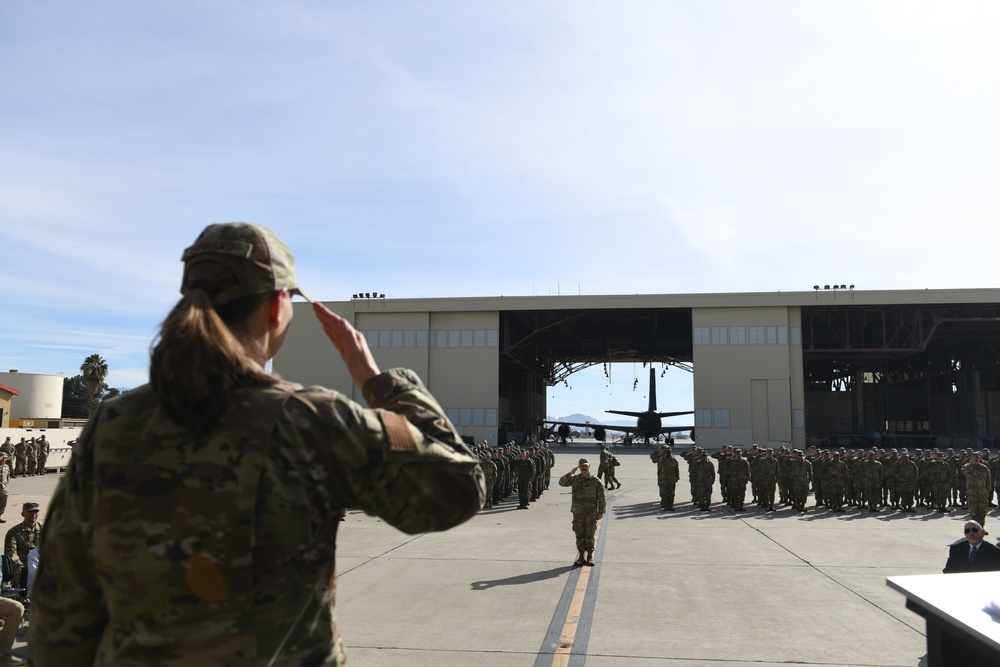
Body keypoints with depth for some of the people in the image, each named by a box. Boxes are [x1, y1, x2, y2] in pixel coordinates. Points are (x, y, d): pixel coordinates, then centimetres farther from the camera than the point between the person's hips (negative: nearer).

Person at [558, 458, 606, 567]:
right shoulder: (575, 479, 2)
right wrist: (570, 473, -18)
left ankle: (590, 556, 16)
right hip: (578, 513, 2)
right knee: (579, 536, 7)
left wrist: (601, 512, -5)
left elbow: (601, 498, -1)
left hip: (591, 514, -2)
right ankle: (581, 557, 16)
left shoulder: (596, 481, -3)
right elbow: (561, 482, -9)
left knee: (590, 536, 4)